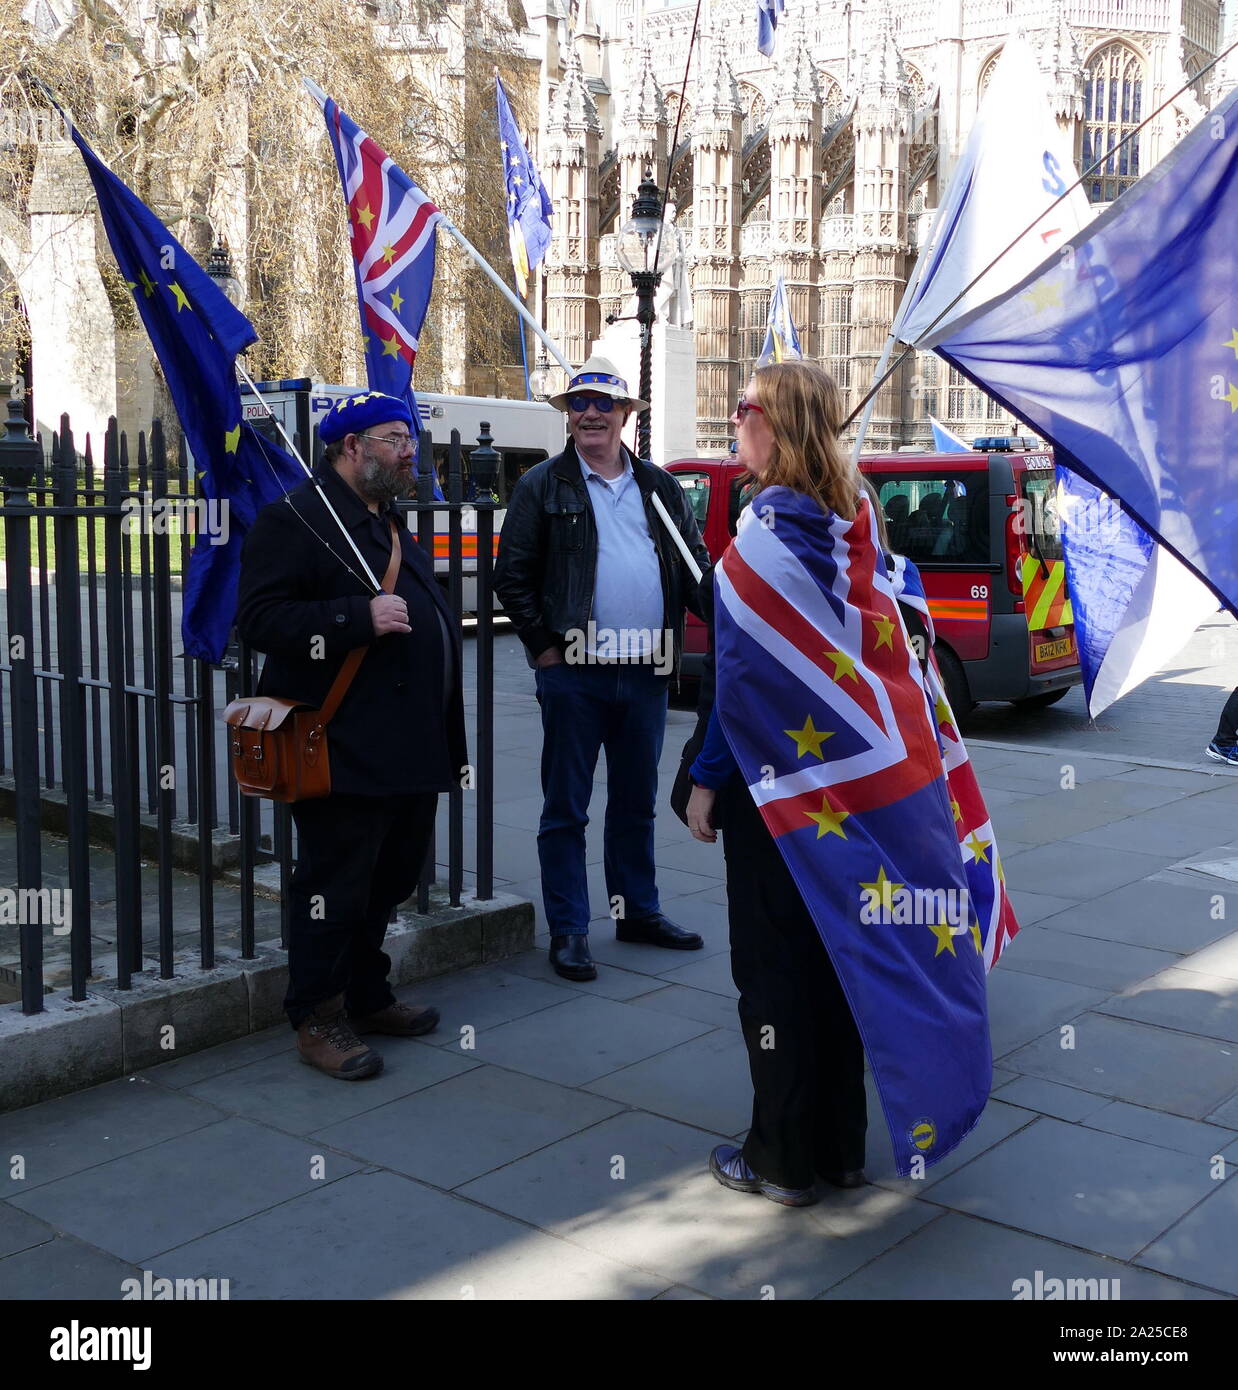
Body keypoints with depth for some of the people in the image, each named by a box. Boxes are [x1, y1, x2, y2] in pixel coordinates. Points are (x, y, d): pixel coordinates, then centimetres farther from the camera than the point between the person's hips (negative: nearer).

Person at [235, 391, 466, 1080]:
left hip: (410, 753, 9)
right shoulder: (296, 520, -9)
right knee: (335, 888, -2)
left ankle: (366, 997, 31)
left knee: (389, 881, 16)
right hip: (345, 756, -9)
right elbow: (260, 617, -20)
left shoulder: (393, 524, 20)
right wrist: (359, 617, -27)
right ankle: (318, 1018, 11)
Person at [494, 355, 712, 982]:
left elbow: (694, 567, 14)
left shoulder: (659, 487, 12)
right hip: (575, 673, -4)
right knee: (565, 808, 3)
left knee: (636, 803, 15)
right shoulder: (542, 487, 0)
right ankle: (568, 931, 12)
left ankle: (639, 911, 29)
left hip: (647, 671, 4)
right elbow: (512, 576, -2)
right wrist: (544, 647, -8)